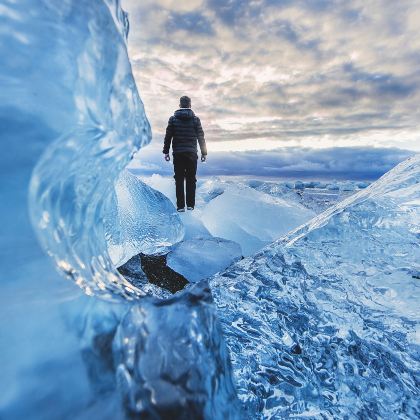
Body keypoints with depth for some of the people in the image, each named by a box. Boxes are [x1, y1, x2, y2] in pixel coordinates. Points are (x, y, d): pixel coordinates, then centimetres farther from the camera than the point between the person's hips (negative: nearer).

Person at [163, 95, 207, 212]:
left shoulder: (173, 119, 3)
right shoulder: (195, 119, 3)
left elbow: (168, 137, 2)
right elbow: (201, 137, 3)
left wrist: (166, 152, 8)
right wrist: (204, 153, 9)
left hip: (178, 153, 0)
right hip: (191, 153, 0)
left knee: (179, 180, 3)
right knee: (191, 179, 7)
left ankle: (180, 206, 3)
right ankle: (190, 205, 8)